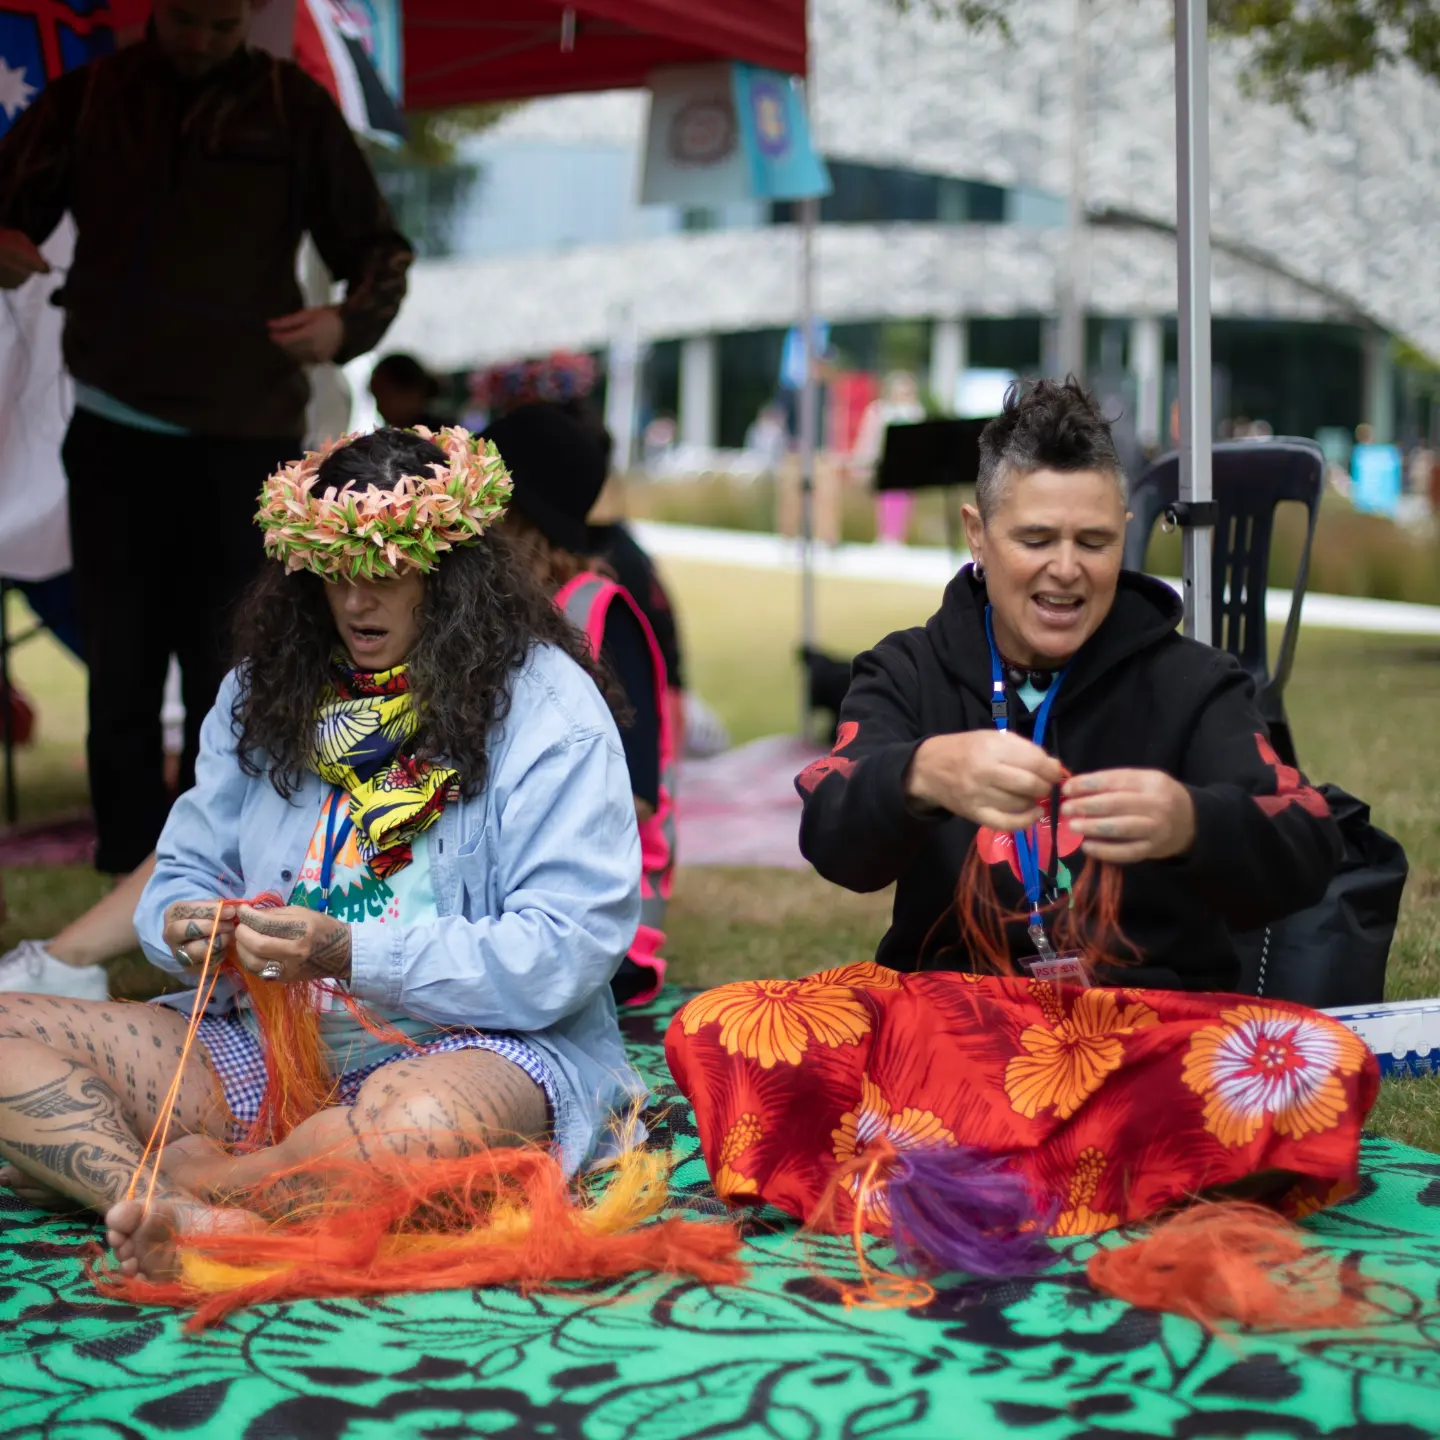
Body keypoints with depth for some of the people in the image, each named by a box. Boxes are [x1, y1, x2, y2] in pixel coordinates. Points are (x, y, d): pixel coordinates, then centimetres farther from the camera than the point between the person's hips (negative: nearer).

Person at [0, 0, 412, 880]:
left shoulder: (295, 107, 6)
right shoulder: (87, 99, 8)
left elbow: (379, 247, 8)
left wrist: (349, 323, -13)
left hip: (247, 440, -1)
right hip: (114, 433, 1)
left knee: (229, 667, 0)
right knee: (120, 666, 1)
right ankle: (129, 869, 8)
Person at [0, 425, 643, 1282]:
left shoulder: (547, 709, -5)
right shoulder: (263, 693, 13)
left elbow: (567, 951, -14)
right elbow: (186, 867, 17)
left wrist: (349, 955, -23)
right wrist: (187, 925, -10)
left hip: (473, 1044, -5)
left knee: (422, 1120, -42)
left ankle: (195, 1180, -19)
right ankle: (173, 1216, -36)